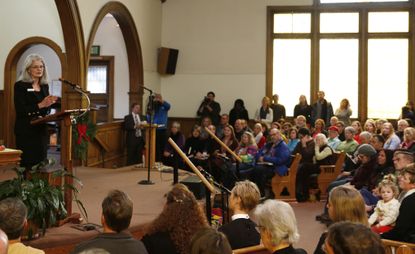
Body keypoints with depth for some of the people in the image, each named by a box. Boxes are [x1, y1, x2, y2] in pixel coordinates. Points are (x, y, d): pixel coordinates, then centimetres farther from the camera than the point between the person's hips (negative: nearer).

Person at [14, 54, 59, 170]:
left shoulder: (45, 86, 12)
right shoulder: (20, 86, -6)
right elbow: (20, 110, -15)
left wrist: (51, 103, -6)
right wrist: (40, 105, -23)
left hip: (42, 130, 6)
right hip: (26, 131, -6)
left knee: (41, 162, 4)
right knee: (28, 163, -7)